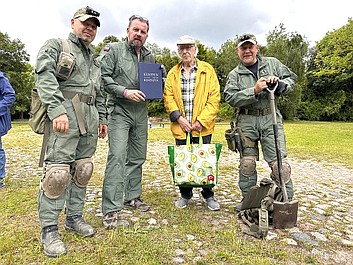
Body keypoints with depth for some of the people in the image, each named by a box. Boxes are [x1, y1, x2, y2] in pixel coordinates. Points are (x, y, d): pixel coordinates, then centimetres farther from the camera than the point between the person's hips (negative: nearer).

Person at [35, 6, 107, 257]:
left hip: (90, 118, 7)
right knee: (58, 170, -10)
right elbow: (45, 77, -9)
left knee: (82, 168, 8)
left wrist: (102, 118, 19)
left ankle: (74, 217, 20)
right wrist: (57, 110, -21)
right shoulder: (56, 45, 7)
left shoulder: (94, 59, 27)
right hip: (65, 114, -7)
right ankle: (49, 229, 1)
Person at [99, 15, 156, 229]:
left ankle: (132, 197, 26)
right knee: (117, 157, -15)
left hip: (141, 112, 7)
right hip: (120, 110, -6)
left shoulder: (149, 57, 16)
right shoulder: (113, 50, 0)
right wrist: (125, 91, -18)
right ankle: (111, 211, -10)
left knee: (138, 158, 11)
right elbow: (103, 77, -9)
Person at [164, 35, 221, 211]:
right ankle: (185, 195, 26)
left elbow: (214, 97, -3)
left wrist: (202, 120, -11)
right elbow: (168, 97, 4)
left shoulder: (207, 70, 4)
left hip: (202, 126, -2)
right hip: (180, 126, 2)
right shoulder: (173, 73, 12)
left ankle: (208, 196, 22)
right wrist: (178, 118, -10)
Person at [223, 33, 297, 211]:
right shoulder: (234, 75, 7)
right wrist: (254, 91, -17)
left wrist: (279, 83, -7)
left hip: (271, 118, 0)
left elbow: (291, 78, 15)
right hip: (246, 121, 0)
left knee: (279, 162, -4)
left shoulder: (272, 63, 12)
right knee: (247, 163, 5)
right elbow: (231, 98, -7)